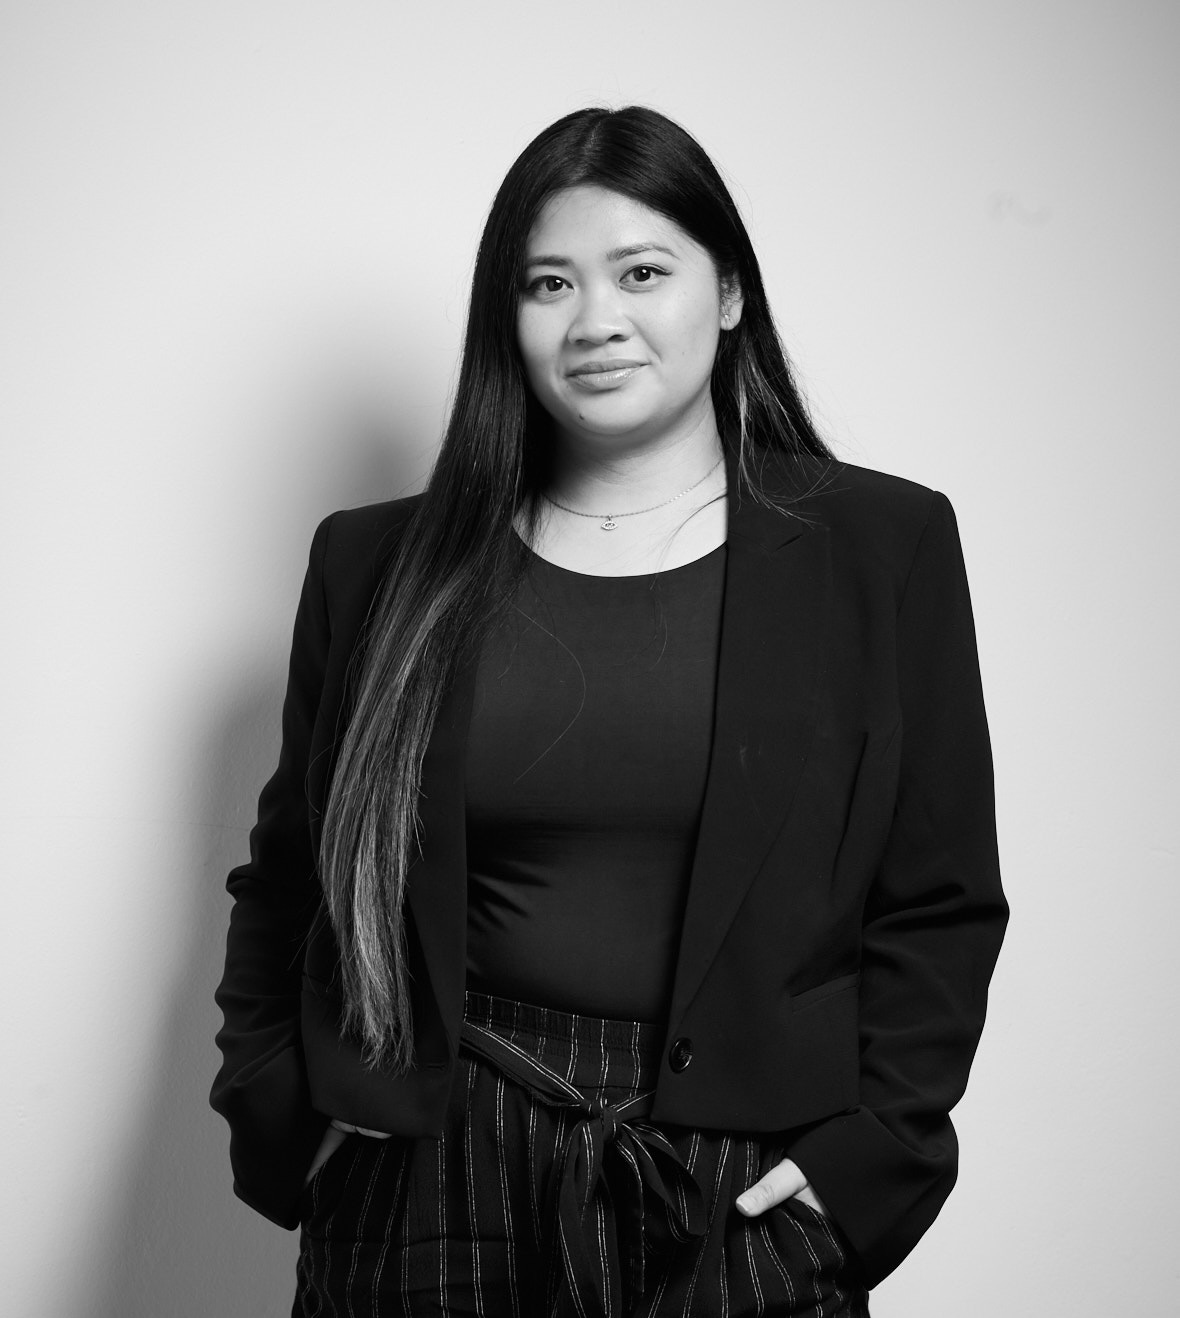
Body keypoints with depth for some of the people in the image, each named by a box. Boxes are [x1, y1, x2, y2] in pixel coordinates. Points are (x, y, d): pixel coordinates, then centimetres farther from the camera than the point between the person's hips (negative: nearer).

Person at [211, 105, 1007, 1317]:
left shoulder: (884, 547, -1)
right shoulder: (378, 564, 2)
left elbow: (941, 904, -1)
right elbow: (286, 883, 9)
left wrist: (868, 1153, -10)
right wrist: (278, 1125, -2)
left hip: (738, 1199, -1)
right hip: (426, 1191, 2)